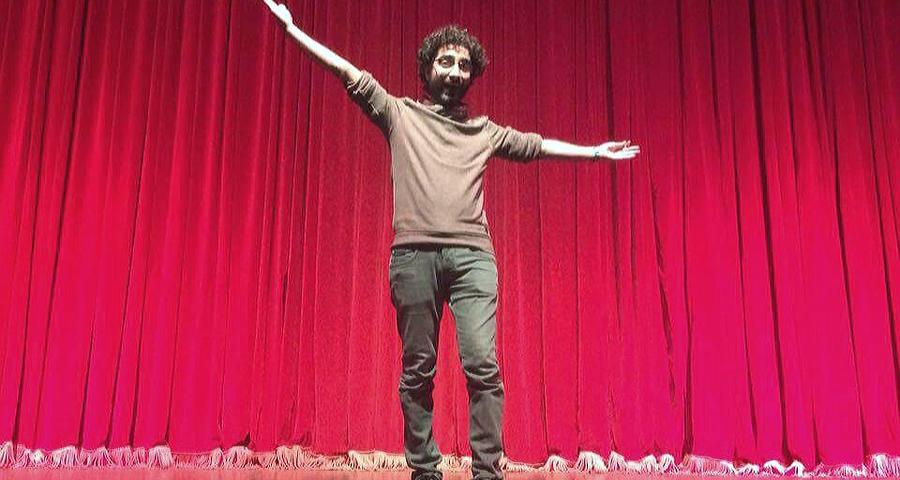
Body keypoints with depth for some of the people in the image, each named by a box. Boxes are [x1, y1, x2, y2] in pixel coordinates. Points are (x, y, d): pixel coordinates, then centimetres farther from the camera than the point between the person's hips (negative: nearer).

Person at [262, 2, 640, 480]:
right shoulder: (400, 114, 16)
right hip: (413, 253, -1)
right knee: (417, 370, 2)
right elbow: (349, 73, 12)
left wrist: (595, 151, 30)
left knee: (483, 365, -10)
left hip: (472, 255, 1)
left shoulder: (484, 131, 21)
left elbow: (538, 145, 28)